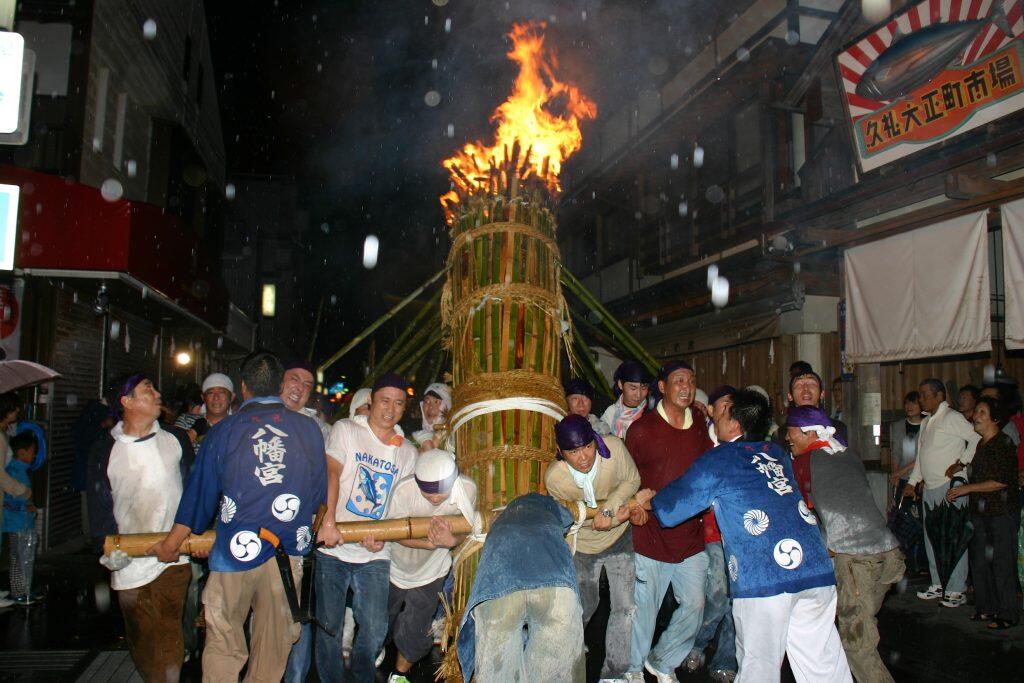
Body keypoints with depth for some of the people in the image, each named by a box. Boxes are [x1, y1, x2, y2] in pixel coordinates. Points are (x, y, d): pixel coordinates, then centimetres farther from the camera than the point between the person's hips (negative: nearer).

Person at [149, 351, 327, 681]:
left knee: (223, 643, 13)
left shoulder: (223, 431, -3)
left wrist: (170, 544, 16)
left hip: (236, 552, -1)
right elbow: (320, 492, 8)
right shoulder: (309, 429, 0)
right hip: (289, 552, 2)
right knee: (274, 645, 16)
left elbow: (199, 493, 2)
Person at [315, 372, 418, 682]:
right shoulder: (345, 430, -1)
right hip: (333, 548, -2)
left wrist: (382, 537, -9)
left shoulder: (408, 451, 9)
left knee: (375, 629, 0)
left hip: (374, 554, 2)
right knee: (329, 625, 6)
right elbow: (332, 473, -14)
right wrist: (328, 519, -28)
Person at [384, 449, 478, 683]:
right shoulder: (404, 490, -34)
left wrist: (450, 541, -41)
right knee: (384, 621, 21)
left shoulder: (467, 488, -28)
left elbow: (464, 532, -17)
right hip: (397, 567, 0)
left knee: (416, 632, 2)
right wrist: (430, 543, -39)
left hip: (431, 572, 0)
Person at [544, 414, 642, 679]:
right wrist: (617, 516, -29)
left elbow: (632, 480, -14)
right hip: (583, 546, 0)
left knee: (626, 607, -2)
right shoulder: (554, 477, -28)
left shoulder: (614, 446, -28)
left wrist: (609, 510, -30)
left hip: (620, 538, 1)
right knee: (585, 608, 16)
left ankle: (614, 671, 18)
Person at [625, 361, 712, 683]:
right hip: (652, 535, -4)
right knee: (645, 606, 6)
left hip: (691, 536, 4)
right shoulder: (641, 428, -6)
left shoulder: (702, 426, 5)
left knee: (694, 604, 7)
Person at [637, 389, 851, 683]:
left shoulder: (717, 460, 5)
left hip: (763, 577, -6)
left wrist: (648, 501, 34)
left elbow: (670, 509, 11)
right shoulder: (777, 452, 20)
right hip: (817, 569, 6)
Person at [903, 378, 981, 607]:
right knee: (932, 538, 13)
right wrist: (912, 482, 21)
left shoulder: (952, 418, -9)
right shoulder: (927, 423, 17)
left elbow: (978, 438, -18)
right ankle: (938, 585, 24)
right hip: (929, 488, 9)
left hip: (949, 487, -9)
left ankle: (956, 590, 4)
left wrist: (961, 463, -16)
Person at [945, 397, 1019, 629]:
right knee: (979, 560, 11)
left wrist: (967, 488, -13)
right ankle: (986, 608, 22)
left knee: (1002, 562, -3)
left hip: (1003, 512, -8)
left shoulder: (1003, 443, -12)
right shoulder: (980, 444, 13)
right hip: (981, 511, 8)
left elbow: (1001, 481, -17)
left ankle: (1007, 614, 7)